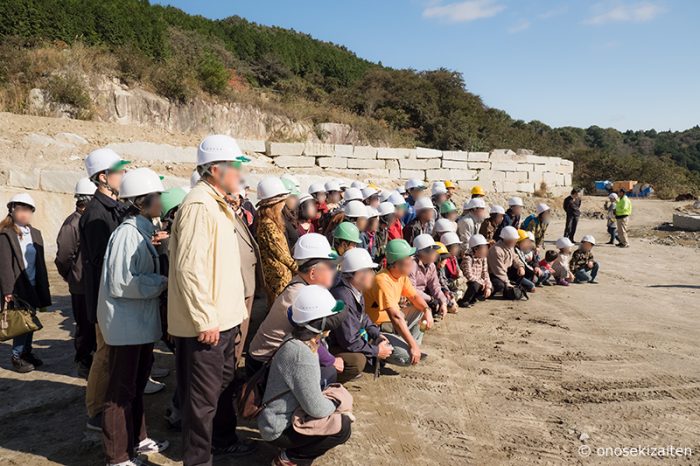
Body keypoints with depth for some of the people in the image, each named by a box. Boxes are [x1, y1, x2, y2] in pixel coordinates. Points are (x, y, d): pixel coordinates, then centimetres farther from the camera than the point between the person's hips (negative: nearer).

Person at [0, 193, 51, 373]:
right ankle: (17, 356, 12)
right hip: (17, 287, -6)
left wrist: (43, 287, 9)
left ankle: (27, 352, 26)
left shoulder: (35, 233, 11)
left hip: (33, 285, 6)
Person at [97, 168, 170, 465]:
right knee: (122, 390, 3)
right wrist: (162, 283, -18)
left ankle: (136, 440, 37)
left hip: (140, 323, 10)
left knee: (136, 385, 21)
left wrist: (161, 280, 5)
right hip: (126, 325, -10)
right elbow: (121, 283, -24)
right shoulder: (128, 233, -19)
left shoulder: (141, 231, 10)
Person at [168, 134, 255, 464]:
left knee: (224, 384, 24)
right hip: (206, 323, -10)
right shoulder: (198, 206, -19)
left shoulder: (218, 204, 14)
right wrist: (205, 320, -23)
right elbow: (189, 268, -26)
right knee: (203, 396, 3)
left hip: (224, 318, 10)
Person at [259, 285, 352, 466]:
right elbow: (316, 409, -25)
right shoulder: (301, 354, -29)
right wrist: (335, 403, -7)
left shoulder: (301, 343, 0)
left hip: (290, 416, 10)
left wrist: (322, 396, 0)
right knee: (342, 427, -16)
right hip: (279, 429, -10)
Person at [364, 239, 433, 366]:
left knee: (422, 310, 5)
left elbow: (414, 296, 12)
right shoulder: (383, 281, -29)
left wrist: (427, 310, -11)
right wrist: (413, 345, -32)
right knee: (407, 356, -25)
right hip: (379, 328, -10)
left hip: (394, 322, 10)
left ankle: (414, 349, 6)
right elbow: (395, 317, -33)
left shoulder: (402, 275, 0)